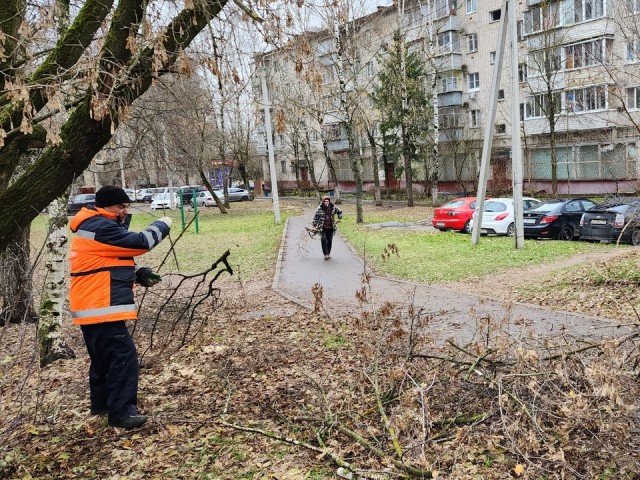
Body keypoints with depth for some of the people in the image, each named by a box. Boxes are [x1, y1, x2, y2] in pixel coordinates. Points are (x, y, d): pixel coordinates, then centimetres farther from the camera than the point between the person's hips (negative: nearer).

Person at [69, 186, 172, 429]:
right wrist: (162, 225, -2)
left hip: (93, 307, 11)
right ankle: (121, 411, -9)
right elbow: (140, 243, -19)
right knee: (123, 356, -11)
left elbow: (109, 264, 22)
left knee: (104, 357, 21)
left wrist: (139, 274, 7)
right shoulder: (101, 227, -16)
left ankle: (102, 403, 34)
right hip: (101, 308, -11)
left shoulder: (94, 227, 19)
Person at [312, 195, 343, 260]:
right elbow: (315, 217, -1)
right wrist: (314, 225, -4)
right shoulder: (320, 209, -7)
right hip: (323, 228, -2)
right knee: (323, 239, -16)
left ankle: (329, 253, 23)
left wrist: (339, 218, 12)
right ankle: (326, 254, -12)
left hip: (331, 228, 3)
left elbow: (340, 212, 18)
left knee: (329, 241, 7)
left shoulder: (333, 207, -1)